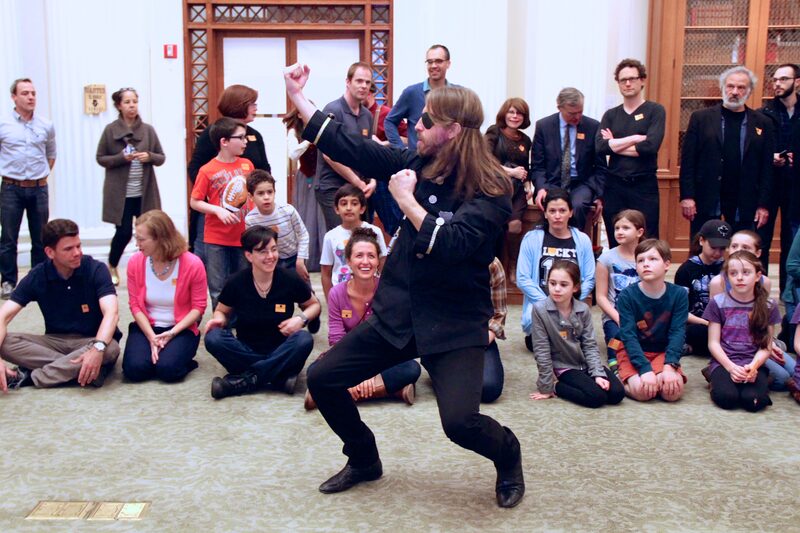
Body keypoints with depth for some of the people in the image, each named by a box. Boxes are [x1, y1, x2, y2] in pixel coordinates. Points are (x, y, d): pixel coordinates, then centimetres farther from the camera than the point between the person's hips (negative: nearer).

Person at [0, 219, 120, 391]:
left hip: (91, 341, -2)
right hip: (55, 341, 2)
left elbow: (111, 312, -27)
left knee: (110, 349, -37)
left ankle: (30, 376, -27)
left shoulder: (96, 269, -14)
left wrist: (98, 347, -48)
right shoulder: (37, 276, -7)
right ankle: (72, 369, -28)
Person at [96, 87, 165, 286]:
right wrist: (121, 157, -14)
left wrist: (149, 157, -14)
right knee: (124, 232, -2)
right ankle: (112, 267, 24)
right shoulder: (110, 130, -1)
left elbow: (161, 158, 8)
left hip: (145, 192, 2)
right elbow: (100, 158, 2)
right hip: (120, 193, -2)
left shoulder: (148, 130, 4)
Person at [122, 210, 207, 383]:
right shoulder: (135, 262, -8)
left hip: (181, 329, -3)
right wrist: (151, 337, -15)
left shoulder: (193, 264, -16)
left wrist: (172, 333, -19)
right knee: (134, 369, -22)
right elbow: (135, 305, -3)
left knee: (167, 369, -28)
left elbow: (198, 307, -9)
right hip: (146, 327, 3)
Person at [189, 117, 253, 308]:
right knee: (218, 289, 5)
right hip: (216, 239, -4)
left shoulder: (247, 165, 2)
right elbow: (194, 202, -6)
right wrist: (218, 210, -19)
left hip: (243, 237, 4)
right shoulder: (208, 171, -10)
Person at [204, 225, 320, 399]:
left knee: (304, 339, -31)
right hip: (247, 351, 1)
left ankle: (244, 380, -28)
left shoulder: (290, 279, -7)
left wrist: (301, 318, -13)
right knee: (213, 338, -28)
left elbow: (314, 304, 9)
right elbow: (222, 311, 11)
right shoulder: (236, 283, -6)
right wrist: (219, 319, -14)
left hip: (280, 353, 0)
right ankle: (280, 377, -30)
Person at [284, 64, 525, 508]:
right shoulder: (419, 164, 2)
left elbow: (452, 246, -28)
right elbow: (354, 151, 5)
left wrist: (407, 200, -23)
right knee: (323, 379, 4)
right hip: (398, 313, 6)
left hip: (454, 324, -6)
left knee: (460, 421, -21)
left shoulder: (490, 190, -16)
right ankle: (364, 460, 29)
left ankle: (508, 457, 16)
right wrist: (299, 98, 6)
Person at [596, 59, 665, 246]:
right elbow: (600, 147, -5)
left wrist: (614, 145, -4)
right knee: (615, 245, 8)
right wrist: (634, 138, -9)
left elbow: (650, 146, -14)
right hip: (614, 186, 3)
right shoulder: (610, 115, 11)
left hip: (644, 186, -3)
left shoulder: (655, 111, 1)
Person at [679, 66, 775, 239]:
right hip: (706, 199, -1)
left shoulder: (763, 124, 6)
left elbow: (767, 167, 4)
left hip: (744, 204, 1)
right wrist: (687, 197, -8)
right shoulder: (701, 118, 3)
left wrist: (763, 205, -2)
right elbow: (687, 160, -1)